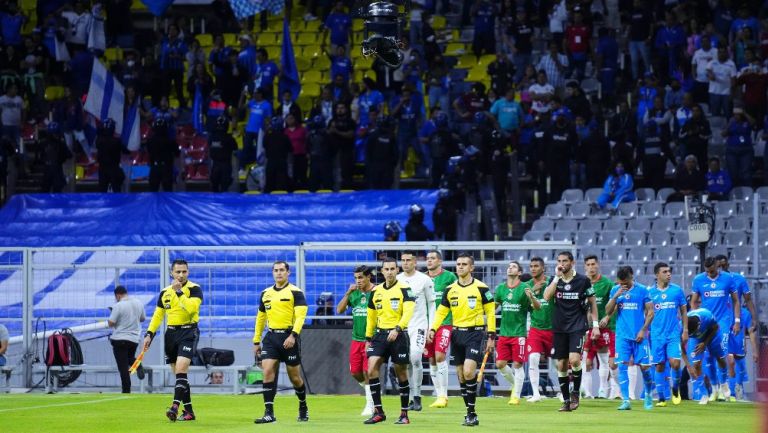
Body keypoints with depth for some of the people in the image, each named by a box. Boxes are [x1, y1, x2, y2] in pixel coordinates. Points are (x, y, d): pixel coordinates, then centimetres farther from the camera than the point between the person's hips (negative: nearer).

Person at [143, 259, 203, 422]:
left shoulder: (194, 289, -6)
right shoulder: (165, 292, 11)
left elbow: (192, 307, -23)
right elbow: (158, 315, 16)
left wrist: (179, 292, -22)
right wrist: (149, 334, 7)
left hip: (188, 332, -6)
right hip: (171, 334, 6)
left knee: (181, 368, -21)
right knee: (178, 373, 6)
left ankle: (175, 406, -28)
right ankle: (188, 411, 12)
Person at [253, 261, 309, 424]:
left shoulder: (295, 292, -4)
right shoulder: (265, 293, 13)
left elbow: (300, 315, -14)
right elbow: (260, 318, 21)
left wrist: (293, 335, -27)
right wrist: (256, 341, 18)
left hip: (289, 337, -4)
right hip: (271, 337, 4)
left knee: (294, 376, 6)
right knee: (267, 371, -12)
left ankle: (303, 407, 30)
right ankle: (269, 413, -12)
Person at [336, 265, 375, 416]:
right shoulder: (354, 293, 8)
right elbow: (339, 310, 4)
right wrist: (348, 293, -8)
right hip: (356, 339, 6)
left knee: (368, 372, -7)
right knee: (355, 372, 6)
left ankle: (370, 405, 3)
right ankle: (370, 391, 32)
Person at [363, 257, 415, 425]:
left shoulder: (404, 290, -6)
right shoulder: (376, 292, 10)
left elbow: (408, 312, -18)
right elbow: (371, 317, 18)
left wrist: (397, 329, -31)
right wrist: (368, 339, 16)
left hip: (398, 335, -4)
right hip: (380, 334, 4)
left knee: (401, 374, 3)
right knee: (371, 370, -11)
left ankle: (404, 414, 13)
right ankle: (378, 412, -6)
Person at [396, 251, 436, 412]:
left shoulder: (424, 280, -1)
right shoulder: (396, 280, 8)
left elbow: (431, 304, 3)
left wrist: (432, 327, -1)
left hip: (419, 326, -4)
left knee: (415, 357, -19)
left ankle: (417, 396, -11)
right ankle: (412, 398, 10)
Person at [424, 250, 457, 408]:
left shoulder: (449, 277, -2)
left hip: (444, 323, -5)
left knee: (440, 356, -16)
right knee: (432, 360, 5)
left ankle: (443, 396, -11)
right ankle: (439, 395, 13)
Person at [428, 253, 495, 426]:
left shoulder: (481, 288, -5)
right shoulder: (450, 290, 7)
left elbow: (490, 312, -2)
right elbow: (441, 311, 12)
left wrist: (491, 336, -6)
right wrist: (433, 329, -4)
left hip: (475, 333, -5)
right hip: (457, 334, 5)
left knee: (469, 372, -18)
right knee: (461, 376, 5)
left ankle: (472, 413, -11)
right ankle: (470, 414, 13)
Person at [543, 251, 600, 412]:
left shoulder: (582, 280, -1)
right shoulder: (555, 280, 5)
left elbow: (592, 302, 6)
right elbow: (547, 296, -12)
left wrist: (595, 324, 2)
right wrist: (557, 277, -14)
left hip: (577, 326, -3)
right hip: (559, 328, 3)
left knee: (574, 359, -21)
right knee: (561, 365, 4)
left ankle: (576, 392, 1)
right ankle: (566, 400, 13)